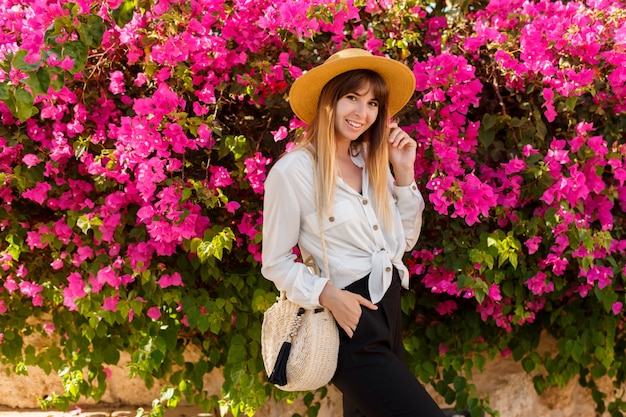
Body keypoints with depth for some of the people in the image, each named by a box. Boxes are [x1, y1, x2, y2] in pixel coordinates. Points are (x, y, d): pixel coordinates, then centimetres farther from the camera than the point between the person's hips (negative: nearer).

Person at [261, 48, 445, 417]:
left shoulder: (372, 162, 8)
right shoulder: (293, 171, -13)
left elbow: (404, 240, 11)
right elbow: (276, 263, -9)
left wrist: (403, 174, 0)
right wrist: (327, 294, -24)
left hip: (390, 309, 8)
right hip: (348, 321, -7)